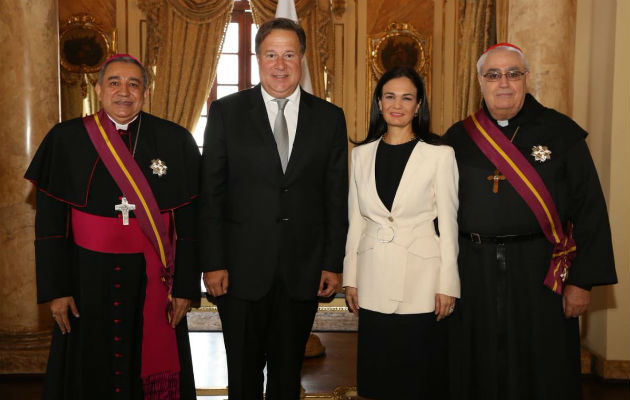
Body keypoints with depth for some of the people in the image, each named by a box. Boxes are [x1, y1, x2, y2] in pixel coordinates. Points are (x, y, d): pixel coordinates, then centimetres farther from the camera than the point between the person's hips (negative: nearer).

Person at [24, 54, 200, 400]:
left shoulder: (175, 141, -2)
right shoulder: (65, 139, -1)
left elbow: (190, 219, -3)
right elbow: (50, 222, 0)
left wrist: (185, 287, -6)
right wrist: (55, 289, -4)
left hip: (154, 279, 0)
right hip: (88, 279, 1)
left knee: (153, 372, 12)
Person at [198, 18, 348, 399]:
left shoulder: (329, 117, 3)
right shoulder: (227, 112, -1)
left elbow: (336, 197, 4)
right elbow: (211, 194, -2)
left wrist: (334, 262, 1)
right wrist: (213, 263, -7)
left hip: (303, 271, 1)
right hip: (242, 268, -1)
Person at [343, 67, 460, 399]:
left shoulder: (440, 155, -4)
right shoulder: (361, 154, 7)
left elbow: (448, 224, -3)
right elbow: (356, 221, 9)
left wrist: (447, 285, -5)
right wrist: (351, 278, 8)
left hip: (420, 277, -3)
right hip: (374, 278, 3)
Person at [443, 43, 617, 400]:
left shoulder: (561, 132, -1)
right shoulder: (458, 139, 5)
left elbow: (590, 209, -3)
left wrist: (582, 281, -9)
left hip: (541, 274, -2)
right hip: (475, 273, 2)